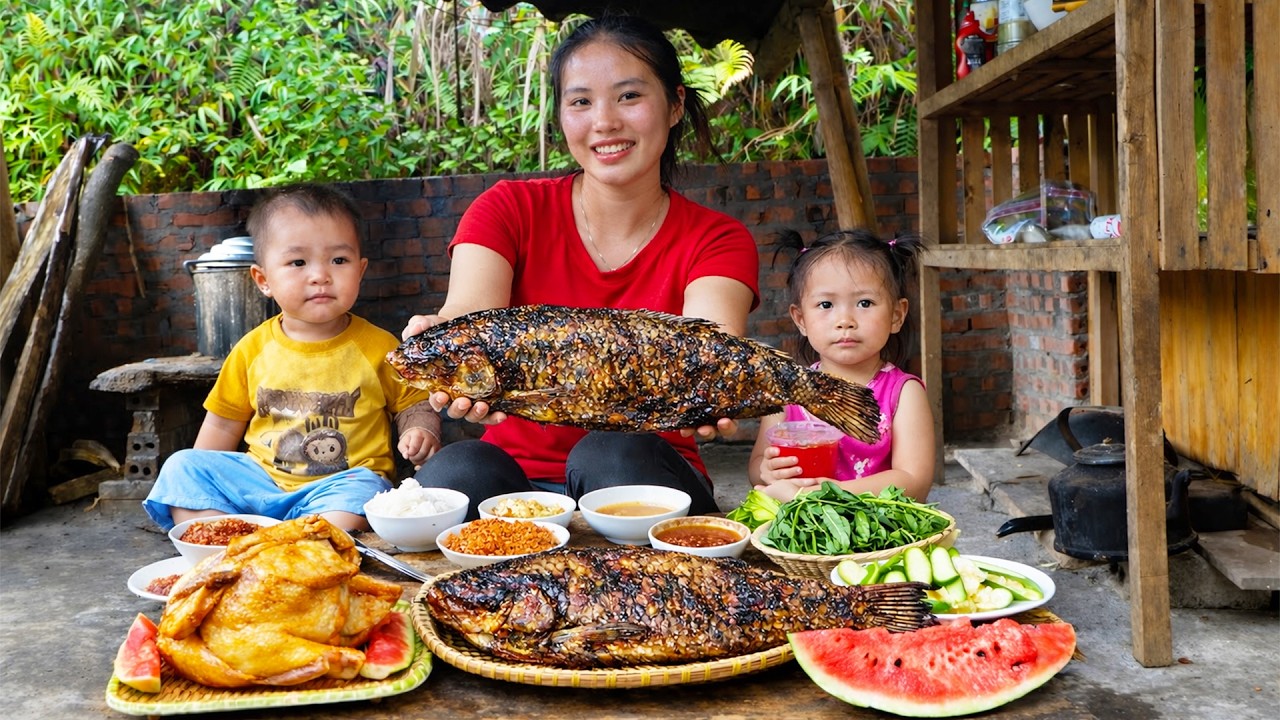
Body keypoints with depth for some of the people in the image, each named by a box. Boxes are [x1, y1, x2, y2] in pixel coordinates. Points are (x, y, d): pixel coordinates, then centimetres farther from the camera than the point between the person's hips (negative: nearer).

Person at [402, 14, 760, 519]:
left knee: (611, 455, -33)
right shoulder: (508, 210, 0)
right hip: (517, 471, 1)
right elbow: (468, 313, -20)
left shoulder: (719, 242, -1)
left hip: (644, 480, 0)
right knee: (457, 470, -31)